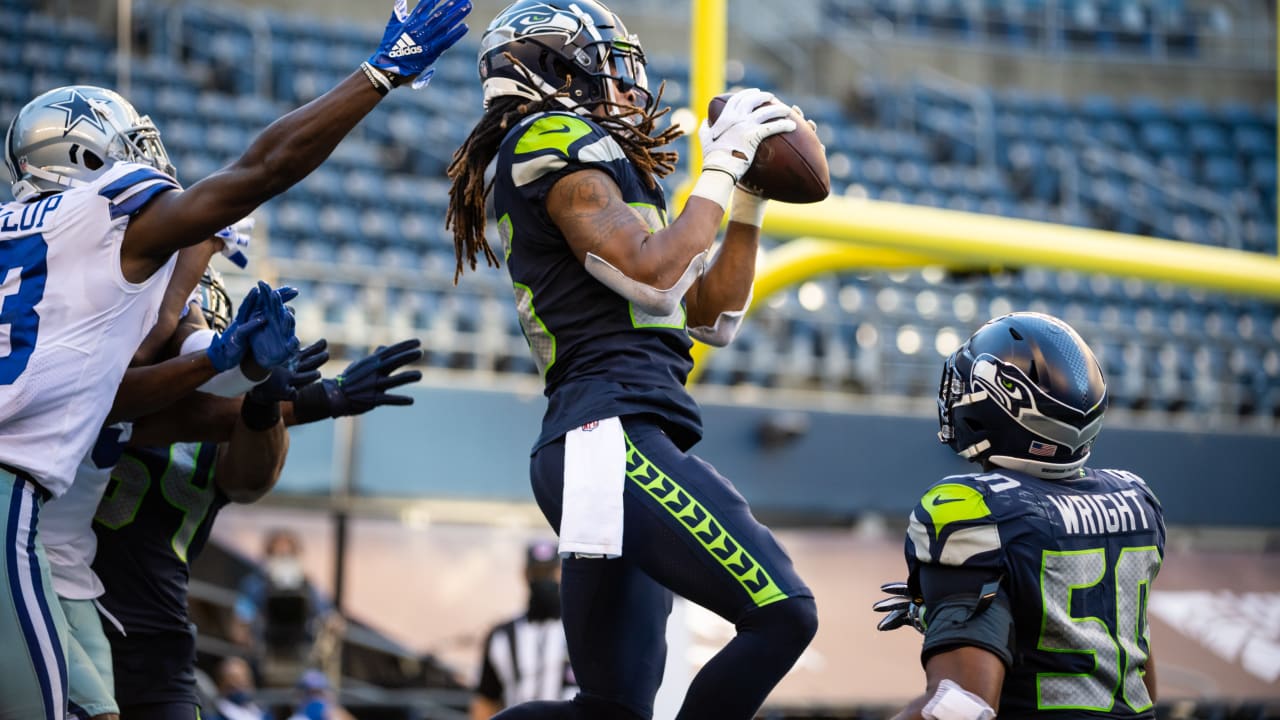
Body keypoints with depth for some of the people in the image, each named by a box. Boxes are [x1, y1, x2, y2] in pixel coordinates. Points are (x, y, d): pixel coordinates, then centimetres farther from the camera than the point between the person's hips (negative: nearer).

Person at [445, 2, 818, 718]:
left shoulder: (581, 153, 29)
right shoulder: (557, 144, 0)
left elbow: (712, 315, 29)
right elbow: (653, 277, -12)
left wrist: (751, 199, 23)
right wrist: (722, 167, -1)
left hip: (594, 446, 10)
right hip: (611, 434, -10)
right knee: (781, 615, -16)